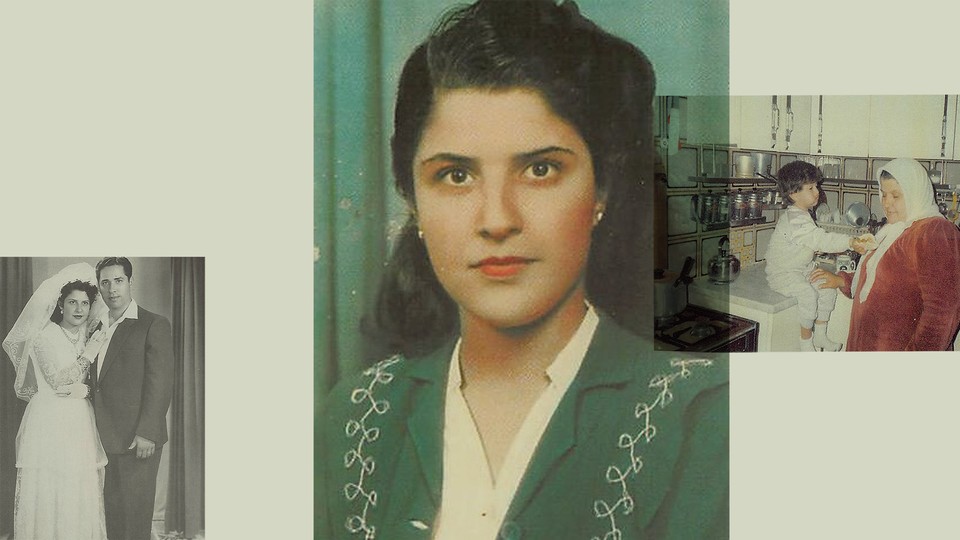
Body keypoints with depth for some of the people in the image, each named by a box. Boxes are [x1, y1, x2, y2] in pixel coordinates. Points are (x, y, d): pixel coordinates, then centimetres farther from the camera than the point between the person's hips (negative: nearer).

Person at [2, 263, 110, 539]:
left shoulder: (90, 338, 13)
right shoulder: (45, 335, -2)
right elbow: (58, 380, -9)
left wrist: (82, 389, -9)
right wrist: (88, 354, -11)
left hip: (81, 426, 4)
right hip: (50, 424, -4)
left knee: (82, 494, 2)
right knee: (48, 493, -3)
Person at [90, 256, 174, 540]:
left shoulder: (154, 325, -5)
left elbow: (161, 383, -10)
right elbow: (96, 382, 17)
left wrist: (147, 433, -16)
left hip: (137, 440, -6)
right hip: (103, 439, 6)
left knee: (134, 514, -1)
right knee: (109, 514, 9)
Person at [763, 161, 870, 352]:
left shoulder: (804, 213, 7)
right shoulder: (795, 221, -28)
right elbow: (821, 239, -36)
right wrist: (850, 242, -41)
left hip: (803, 268, 10)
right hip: (782, 272, -10)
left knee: (828, 287, 1)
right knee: (808, 294, -27)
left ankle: (820, 336, 12)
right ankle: (806, 342, -12)